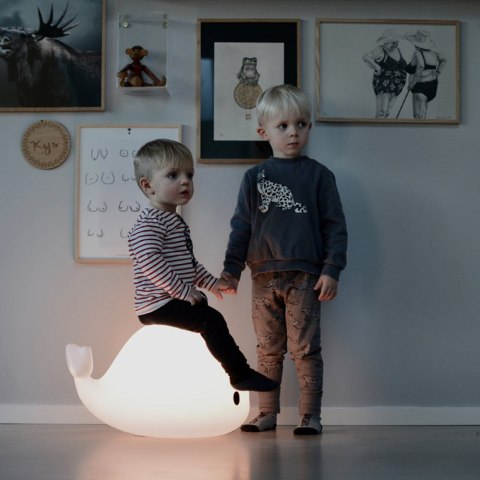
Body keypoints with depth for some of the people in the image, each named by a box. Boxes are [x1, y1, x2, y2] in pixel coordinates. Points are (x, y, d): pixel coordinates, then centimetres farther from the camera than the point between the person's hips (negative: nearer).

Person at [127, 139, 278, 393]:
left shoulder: (175, 220, 19)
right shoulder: (149, 223, -16)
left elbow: (188, 262, 27)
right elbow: (150, 262, -28)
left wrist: (211, 282, 19)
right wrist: (183, 290, -27)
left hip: (171, 302, 11)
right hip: (158, 304, -11)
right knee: (211, 320, -20)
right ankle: (241, 375, -14)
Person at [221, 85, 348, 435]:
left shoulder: (318, 175, 3)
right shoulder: (255, 177, 9)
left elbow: (335, 225, 1)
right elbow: (241, 226, 9)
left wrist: (331, 270, -7)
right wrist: (231, 269, 3)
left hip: (305, 277, -2)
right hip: (264, 277, 3)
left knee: (305, 349, -1)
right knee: (268, 350, 10)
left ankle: (311, 415, 7)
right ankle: (267, 413, 19)